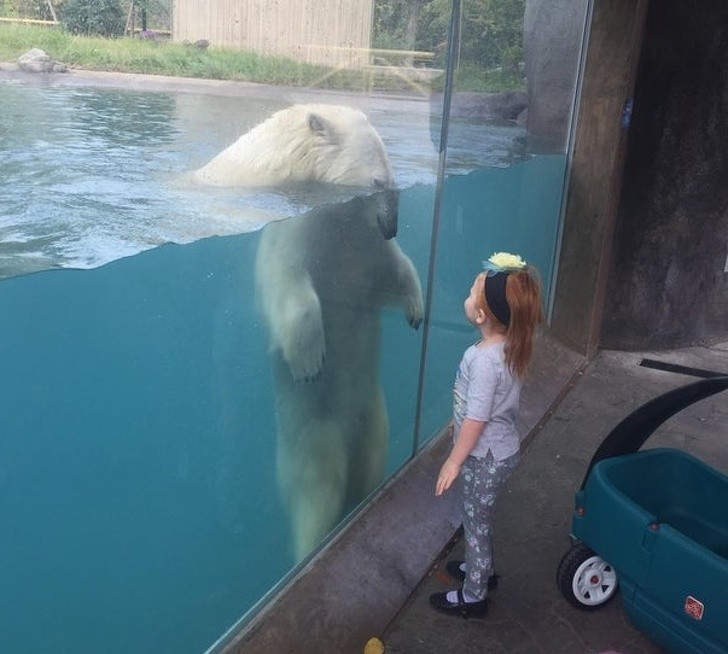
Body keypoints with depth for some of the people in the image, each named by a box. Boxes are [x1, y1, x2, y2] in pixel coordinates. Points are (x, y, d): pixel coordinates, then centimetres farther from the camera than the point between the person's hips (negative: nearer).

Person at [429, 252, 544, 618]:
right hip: (501, 449, 8)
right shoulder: (511, 346, -5)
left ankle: (473, 597, 28)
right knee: (480, 516, 27)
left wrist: (454, 461, -17)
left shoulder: (484, 359, -32)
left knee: (475, 520, 10)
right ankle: (482, 569, 49)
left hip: (485, 456, -8)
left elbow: (476, 419, -26)